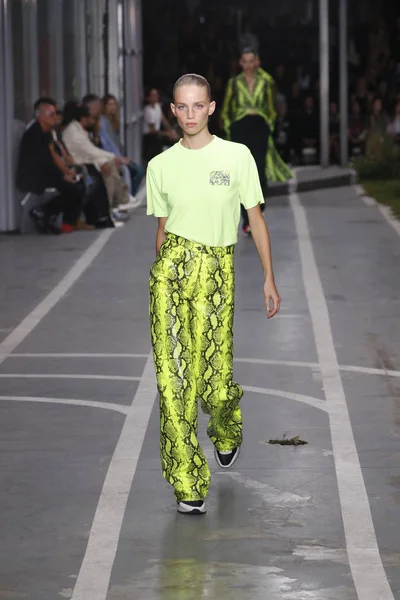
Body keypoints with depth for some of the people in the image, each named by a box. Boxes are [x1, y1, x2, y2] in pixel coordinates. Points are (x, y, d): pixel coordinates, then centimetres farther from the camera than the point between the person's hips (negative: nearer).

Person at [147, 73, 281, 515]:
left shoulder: (236, 156, 4)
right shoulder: (161, 165, 8)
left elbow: (256, 220, 8)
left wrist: (269, 278, 6)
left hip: (217, 271, -1)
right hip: (172, 268, 1)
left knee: (215, 381, -2)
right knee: (173, 375, -9)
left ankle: (226, 431, 37)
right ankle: (188, 485, -4)